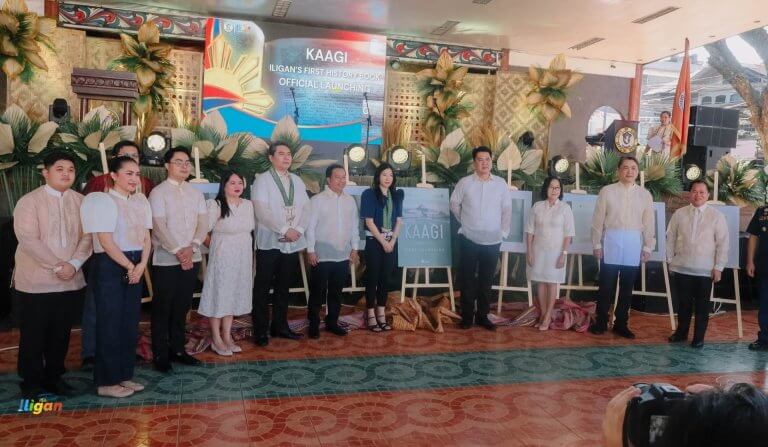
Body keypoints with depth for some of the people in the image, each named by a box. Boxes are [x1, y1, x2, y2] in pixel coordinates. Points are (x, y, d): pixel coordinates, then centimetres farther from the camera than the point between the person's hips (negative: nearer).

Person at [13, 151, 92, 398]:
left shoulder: (81, 201, 5)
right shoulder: (29, 201, -6)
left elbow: (87, 236, 2)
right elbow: (28, 239, -15)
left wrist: (74, 264, -13)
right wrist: (57, 266, -17)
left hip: (72, 282, 4)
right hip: (36, 283, -3)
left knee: (61, 334, 13)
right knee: (33, 335, 7)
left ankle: (54, 377, 28)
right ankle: (32, 382, 23)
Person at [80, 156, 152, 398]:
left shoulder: (140, 200, 9)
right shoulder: (102, 200, -9)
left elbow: (146, 237, 8)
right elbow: (105, 241, -15)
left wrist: (141, 265, -6)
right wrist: (129, 266, -12)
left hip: (135, 267, 6)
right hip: (110, 266, -6)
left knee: (130, 323, 11)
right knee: (110, 324, 0)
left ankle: (124, 375, 23)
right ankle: (107, 382, 12)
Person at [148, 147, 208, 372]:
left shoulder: (196, 193, 11)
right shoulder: (158, 192, -4)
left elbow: (203, 223, 4)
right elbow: (159, 226, -12)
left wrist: (192, 247, -11)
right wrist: (178, 251, -17)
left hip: (192, 258, 5)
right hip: (166, 259, -5)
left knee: (182, 307, 12)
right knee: (162, 309, 3)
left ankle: (177, 349, 23)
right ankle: (160, 354, 13)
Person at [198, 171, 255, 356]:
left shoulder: (248, 205, 6)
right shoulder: (216, 205, -13)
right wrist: (214, 243, -7)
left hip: (243, 257, 6)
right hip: (222, 257, -6)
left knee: (234, 296, 12)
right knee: (219, 295, 2)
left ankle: (227, 337, 24)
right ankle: (217, 340, 13)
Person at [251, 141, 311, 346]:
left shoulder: (297, 180, 12)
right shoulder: (262, 180, -4)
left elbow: (305, 208, 8)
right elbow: (262, 211, -14)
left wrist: (298, 230, -8)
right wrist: (285, 230, -18)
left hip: (292, 243, 5)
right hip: (269, 242, -5)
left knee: (283, 287, 12)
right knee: (263, 288, 2)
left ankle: (280, 326, 23)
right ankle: (260, 331, 10)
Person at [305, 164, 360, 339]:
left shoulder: (350, 201, 7)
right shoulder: (317, 200, -6)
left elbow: (354, 226, 12)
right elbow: (310, 227, -7)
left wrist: (354, 248, 10)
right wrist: (310, 250, -9)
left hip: (343, 255, 4)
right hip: (322, 256, -4)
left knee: (336, 292, 14)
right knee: (317, 292, 4)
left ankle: (332, 322, 27)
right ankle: (313, 324, 17)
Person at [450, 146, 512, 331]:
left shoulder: (501, 183, 0)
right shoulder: (464, 183, -4)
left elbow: (506, 209, 4)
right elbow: (454, 204, 7)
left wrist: (504, 231, 0)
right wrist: (465, 221, 9)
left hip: (493, 241, 1)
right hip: (469, 239, -1)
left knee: (486, 280, 10)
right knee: (467, 279, 5)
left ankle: (482, 316, 22)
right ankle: (467, 316, 16)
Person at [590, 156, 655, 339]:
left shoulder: (645, 195, 5)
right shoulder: (607, 191, -1)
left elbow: (648, 223, 7)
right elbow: (598, 220, -1)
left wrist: (647, 247, 4)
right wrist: (597, 244, -3)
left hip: (633, 244, 2)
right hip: (611, 242, -2)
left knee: (627, 287, 9)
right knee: (606, 285, 3)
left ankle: (621, 324, 21)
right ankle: (601, 322, 16)